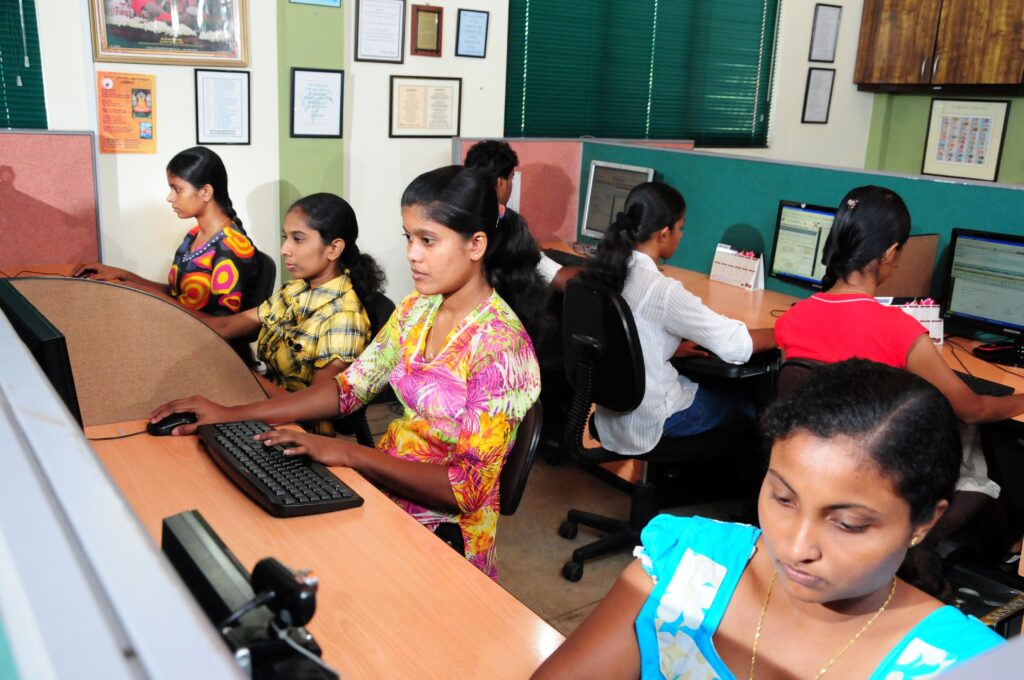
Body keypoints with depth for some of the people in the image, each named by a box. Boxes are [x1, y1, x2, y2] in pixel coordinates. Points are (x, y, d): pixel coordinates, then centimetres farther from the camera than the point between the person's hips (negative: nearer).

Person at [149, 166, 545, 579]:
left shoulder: (501, 347, -21)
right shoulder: (417, 310, 3)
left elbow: (467, 489, -21)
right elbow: (349, 387, 4)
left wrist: (348, 453, -26)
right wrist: (232, 415, -4)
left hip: (444, 530, -6)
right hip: (385, 483, 6)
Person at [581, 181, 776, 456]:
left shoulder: (605, 268, -5)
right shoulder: (662, 290, -28)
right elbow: (736, 345, -21)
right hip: (649, 420, -7)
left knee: (711, 383, 29)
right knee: (750, 403, 16)